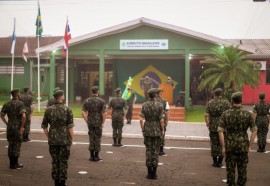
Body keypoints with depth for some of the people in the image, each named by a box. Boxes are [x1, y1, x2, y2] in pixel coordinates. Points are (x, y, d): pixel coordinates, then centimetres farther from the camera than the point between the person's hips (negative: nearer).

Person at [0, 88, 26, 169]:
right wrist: (22, 126, -14)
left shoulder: (7, 104, 5)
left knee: (11, 145, 14)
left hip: (9, 127, 5)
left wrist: (7, 123, 10)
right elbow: (24, 116, -23)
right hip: (17, 128, -5)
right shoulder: (20, 103, -12)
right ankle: (15, 164, 8)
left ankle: (11, 163, 20)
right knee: (17, 145, 4)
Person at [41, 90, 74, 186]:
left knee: (55, 161, 13)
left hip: (53, 140, 3)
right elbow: (70, 127, -11)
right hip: (65, 140, -3)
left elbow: (44, 126, 3)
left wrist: (49, 137, 13)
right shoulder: (67, 110, -9)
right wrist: (72, 139, 0)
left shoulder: (48, 110, -1)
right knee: (63, 162, 7)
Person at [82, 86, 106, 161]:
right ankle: (96, 156, 9)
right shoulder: (102, 101, -7)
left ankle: (92, 156, 12)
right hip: (98, 122, -3)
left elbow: (83, 113, -3)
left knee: (91, 138, 11)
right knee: (97, 138, 6)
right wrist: (103, 122, -3)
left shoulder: (86, 101, 2)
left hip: (90, 122, 3)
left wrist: (87, 121, 6)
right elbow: (104, 113, -13)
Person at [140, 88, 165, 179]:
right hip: (157, 131, -1)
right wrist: (162, 130, 1)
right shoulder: (160, 105, -9)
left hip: (147, 130, 2)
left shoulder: (144, 105, -3)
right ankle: (154, 173, 6)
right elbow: (161, 120, -12)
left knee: (148, 150, 7)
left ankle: (149, 173, 7)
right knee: (155, 151, 4)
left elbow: (141, 119, -6)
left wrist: (143, 130, 5)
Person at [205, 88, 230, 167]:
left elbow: (206, 115, -4)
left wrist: (208, 124, 3)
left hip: (213, 127, 1)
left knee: (214, 144, 10)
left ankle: (215, 162, 13)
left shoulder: (210, 103, 1)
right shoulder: (226, 102, -3)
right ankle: (220, 162, 10)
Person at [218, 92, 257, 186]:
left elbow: (220, 131, -10)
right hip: (243, 146, 0)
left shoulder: (225, 114, -6)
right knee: (242, 169, 10)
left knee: (230, 169, 9)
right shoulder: (248, 114, -5)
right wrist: (249, 146, 3)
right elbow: (254, 131, -5)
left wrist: (223, 146, -4)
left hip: (230, 146, 0)